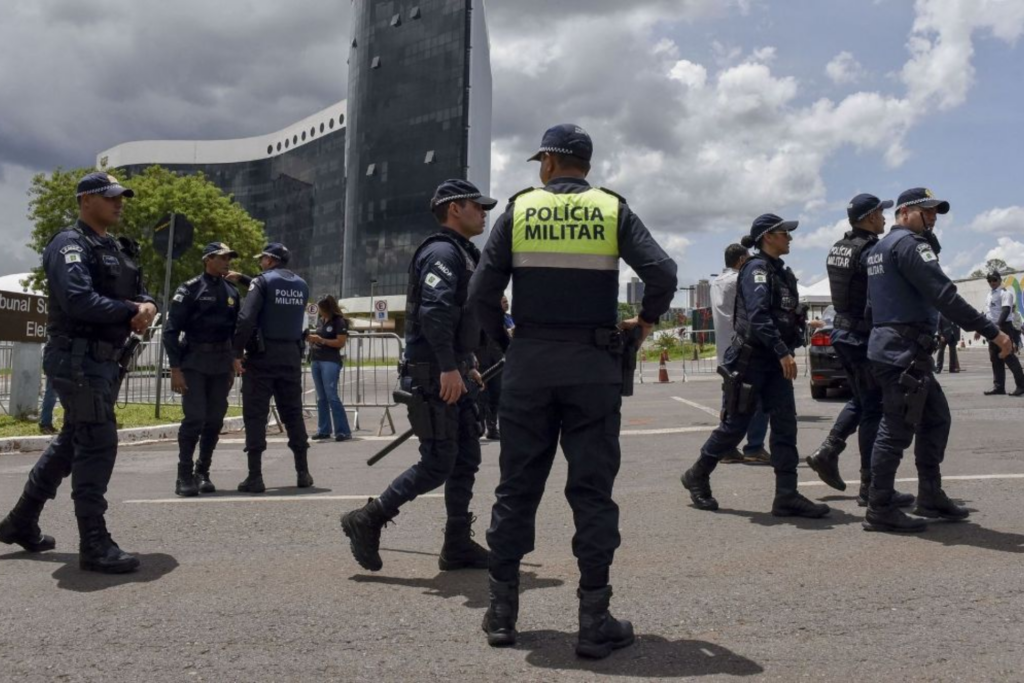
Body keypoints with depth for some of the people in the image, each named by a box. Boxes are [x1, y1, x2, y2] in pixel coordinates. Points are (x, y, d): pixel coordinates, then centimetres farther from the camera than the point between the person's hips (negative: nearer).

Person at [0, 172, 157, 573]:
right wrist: (132, 311, -15)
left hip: (105, 360, 10)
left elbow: (139, 293, 14)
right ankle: (94, 546, -4)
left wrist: (147, 305, -9)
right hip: (77, 358, -10)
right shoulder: (70, 245, -11)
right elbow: (79, 300, -25)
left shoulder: (117, 249, 18)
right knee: (97, 446, -10)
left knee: (71, 442, 18)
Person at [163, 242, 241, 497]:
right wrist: (175, 368, -12)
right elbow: (171, 330, -7)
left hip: (222, 364, 5)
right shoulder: (189, 290, -5)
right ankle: (184, 477, 0)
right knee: (194, 418, -10)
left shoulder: (232, 292, 11)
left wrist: (233, 367, 13)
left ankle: (203, 473, 17)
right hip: (194, 363, -5)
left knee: (215, 420, 5)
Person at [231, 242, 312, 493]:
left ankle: (255, 476, -2)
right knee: (293, 413, 12)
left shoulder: (262, 281, -6)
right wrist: (245, 279, 24)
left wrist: (237, 352, -13)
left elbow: (246, 318, -17)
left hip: (262, 355, -5)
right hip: (291, 356, 5)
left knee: (255, 414, 0)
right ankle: (303, 473, 15)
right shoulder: (301, 285, 12)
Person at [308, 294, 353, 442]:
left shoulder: (339, 322, -5)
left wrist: (321, 340, -16)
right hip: (316, 361, 7)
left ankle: (343, 431, -10)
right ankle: (323, 430, 11)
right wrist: (311, 339, 2)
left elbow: (341, 342, -12)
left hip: (331, 362, -7)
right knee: (321, 397, 7)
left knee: (331, 396, -12)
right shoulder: (321, 320, 15)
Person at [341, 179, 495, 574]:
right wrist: (449, 367, -30)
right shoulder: (442, 252, -11)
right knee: (438, 464, -7)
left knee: (466, 461, 10)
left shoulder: (463, 255, 21)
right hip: (435, 377, -10)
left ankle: (458, 546, 17)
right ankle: (367, 521, 5)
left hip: (455, 375, 10)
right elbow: (434, 309, -26)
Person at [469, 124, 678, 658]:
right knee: (592, 489, 4)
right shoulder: (613, 210, 4)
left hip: (529, 362, 1)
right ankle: (594, 622, 8)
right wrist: (646, 321, 9)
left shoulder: (519, 209, 4)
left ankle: (502, 610, 17)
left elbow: (482, 294, -2)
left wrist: (504, 342, 12)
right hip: (593, 363, 0)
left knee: (517, 485, 9)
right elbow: (662, 273, -8)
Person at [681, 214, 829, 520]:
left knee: (785, 426, 1)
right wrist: (783, 351, -27)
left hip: (776, 361, 8)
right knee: (736, 425, 0)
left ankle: (787, 497, 2)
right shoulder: (756, 268, -11)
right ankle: (697, 476, 18)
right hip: (752, 359, -8)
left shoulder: (782, 272, 16)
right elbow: (758, 315, -23)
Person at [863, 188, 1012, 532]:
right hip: (902, 350, -11)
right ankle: (880, 510, 1)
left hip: (897, 347, 11)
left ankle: (930, 497, 23)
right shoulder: (908, 243, -11)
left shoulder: (882, 247, 20)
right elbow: (944, 295, -20)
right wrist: (991, 331, -19)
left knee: (936, 418, 17)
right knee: (897, 429, -5)